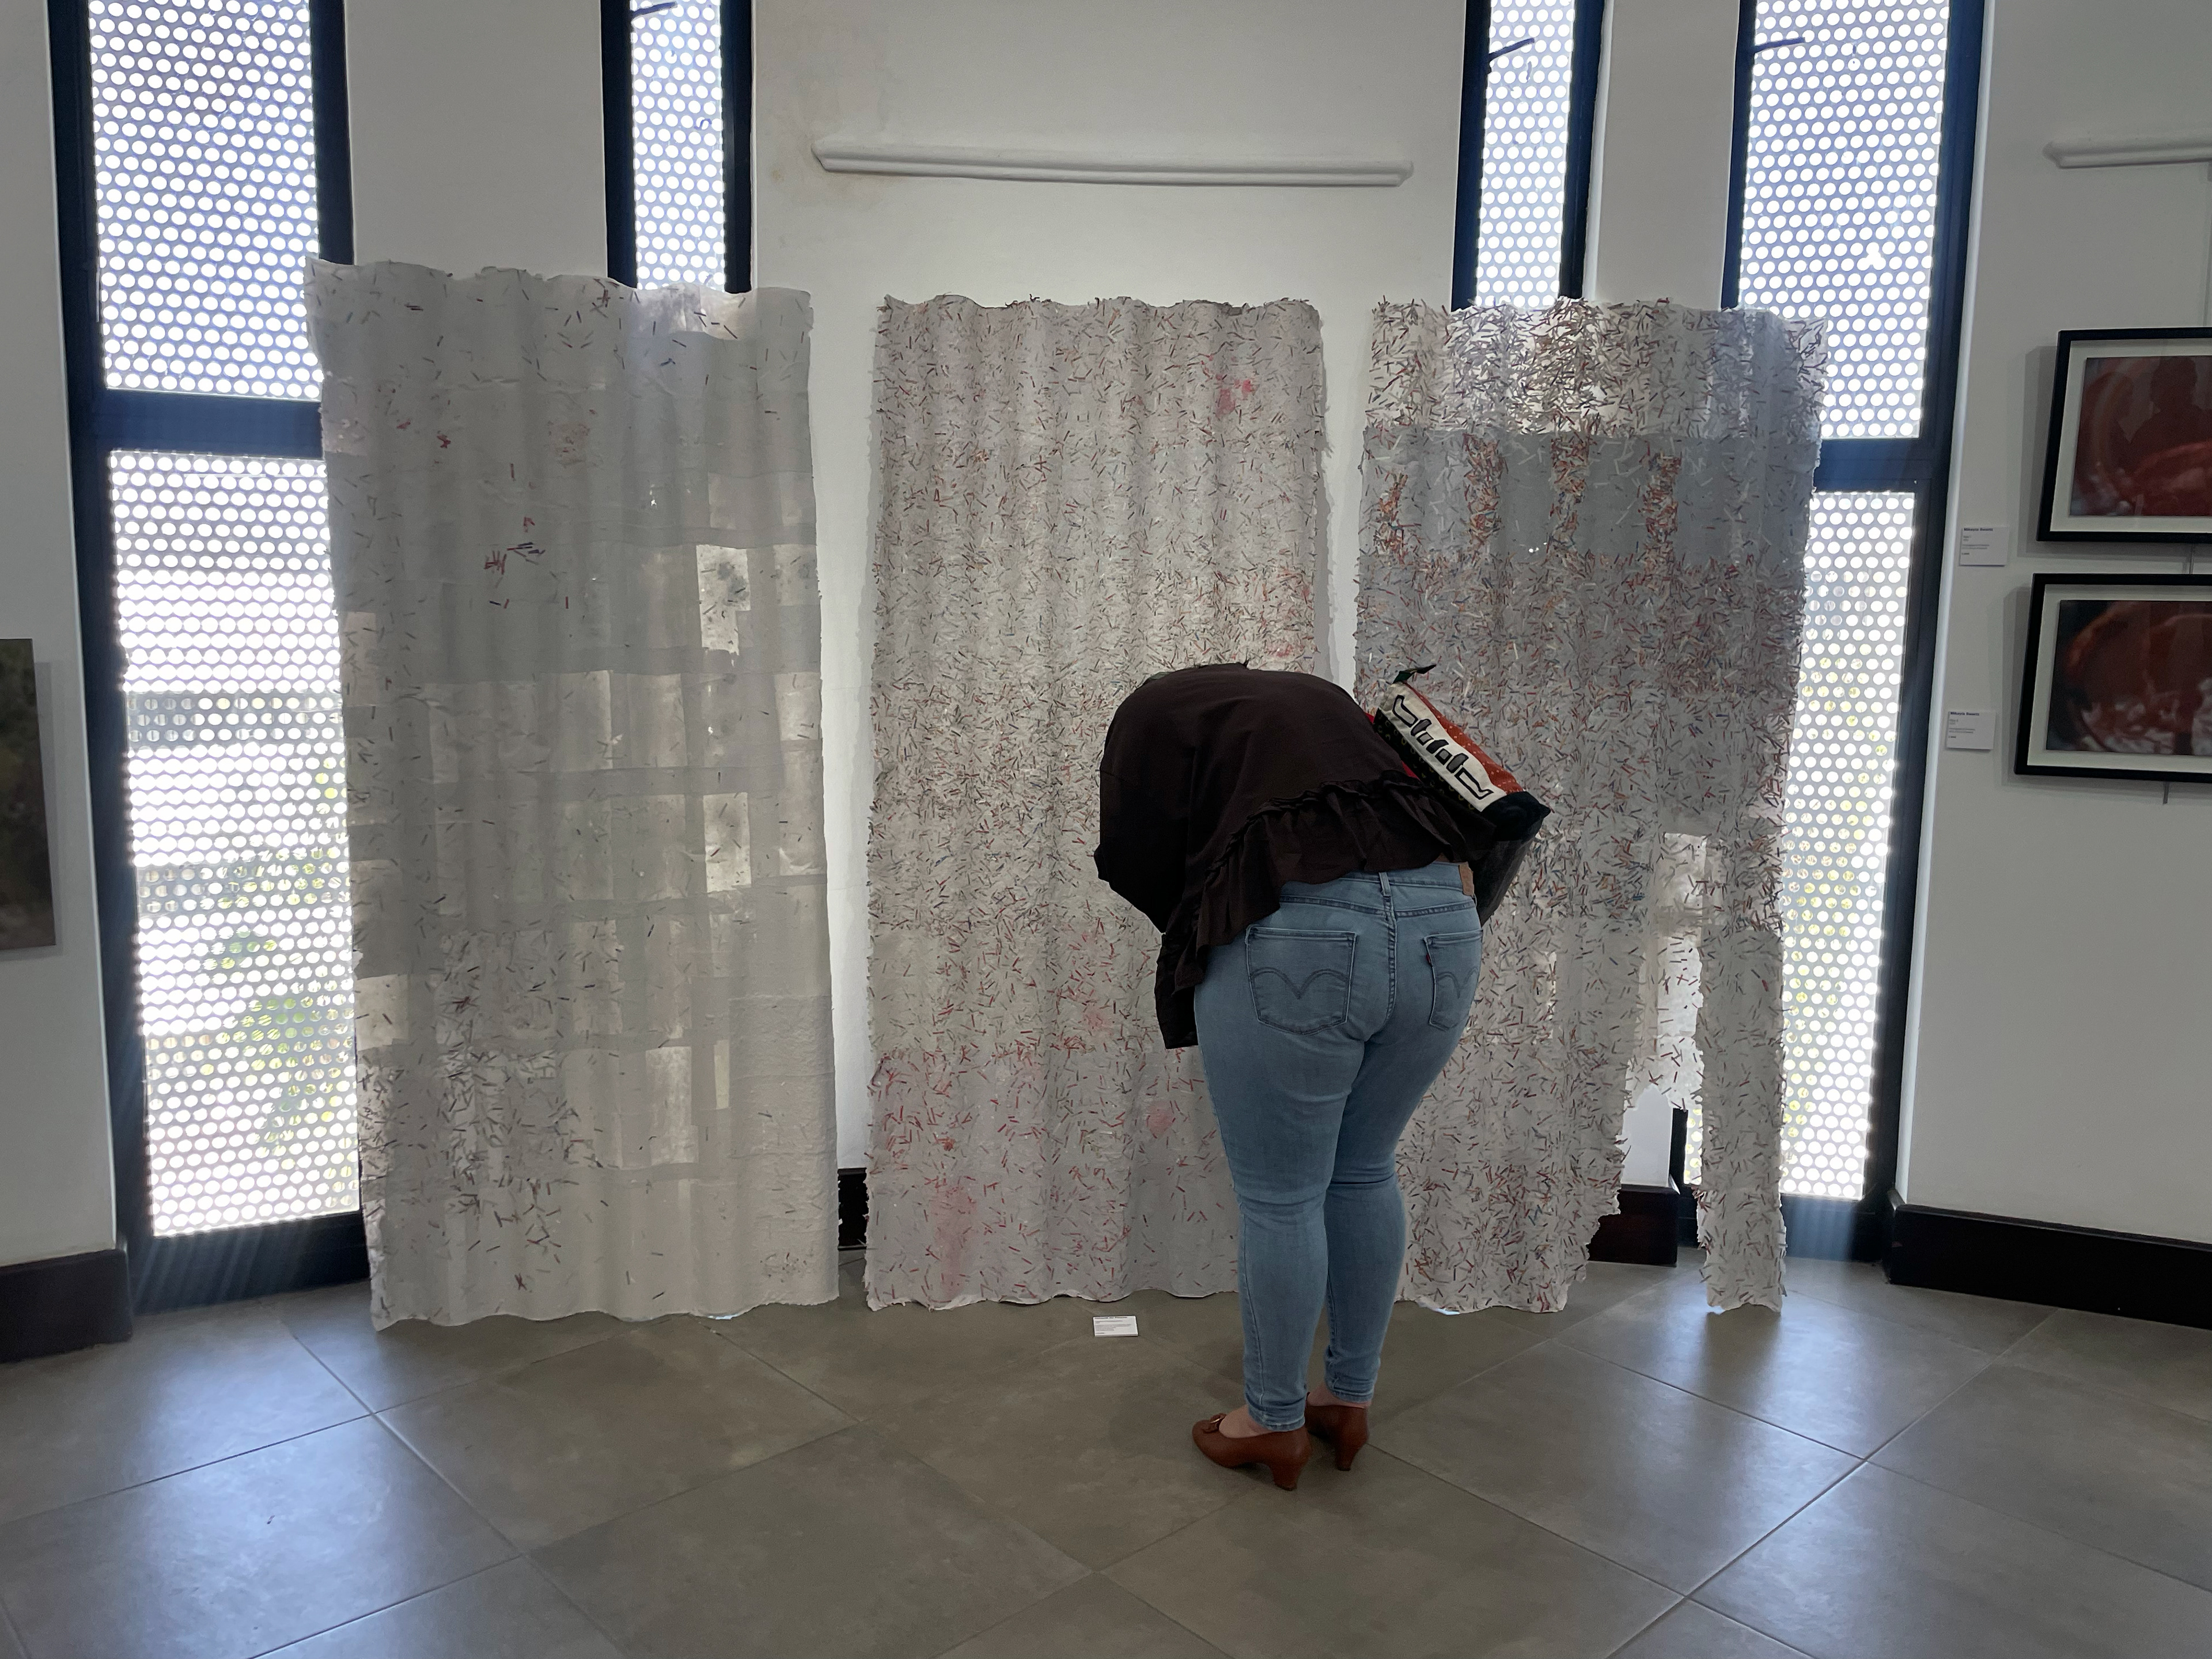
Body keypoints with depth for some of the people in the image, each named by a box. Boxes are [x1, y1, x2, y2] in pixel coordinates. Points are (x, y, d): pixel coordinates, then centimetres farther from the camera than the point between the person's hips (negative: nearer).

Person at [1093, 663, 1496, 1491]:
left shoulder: (1154, 709, 14)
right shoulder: (1315, 695, 31)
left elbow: (1134, 856, 4)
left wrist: (1201, 923, 21)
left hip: (1297, 938, -6)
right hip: (1444, 924, 7)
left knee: (1279, 1199, 10)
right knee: (1366, 1175, 22)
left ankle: (1275, 1423, 28)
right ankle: (1349, 1400, 37)